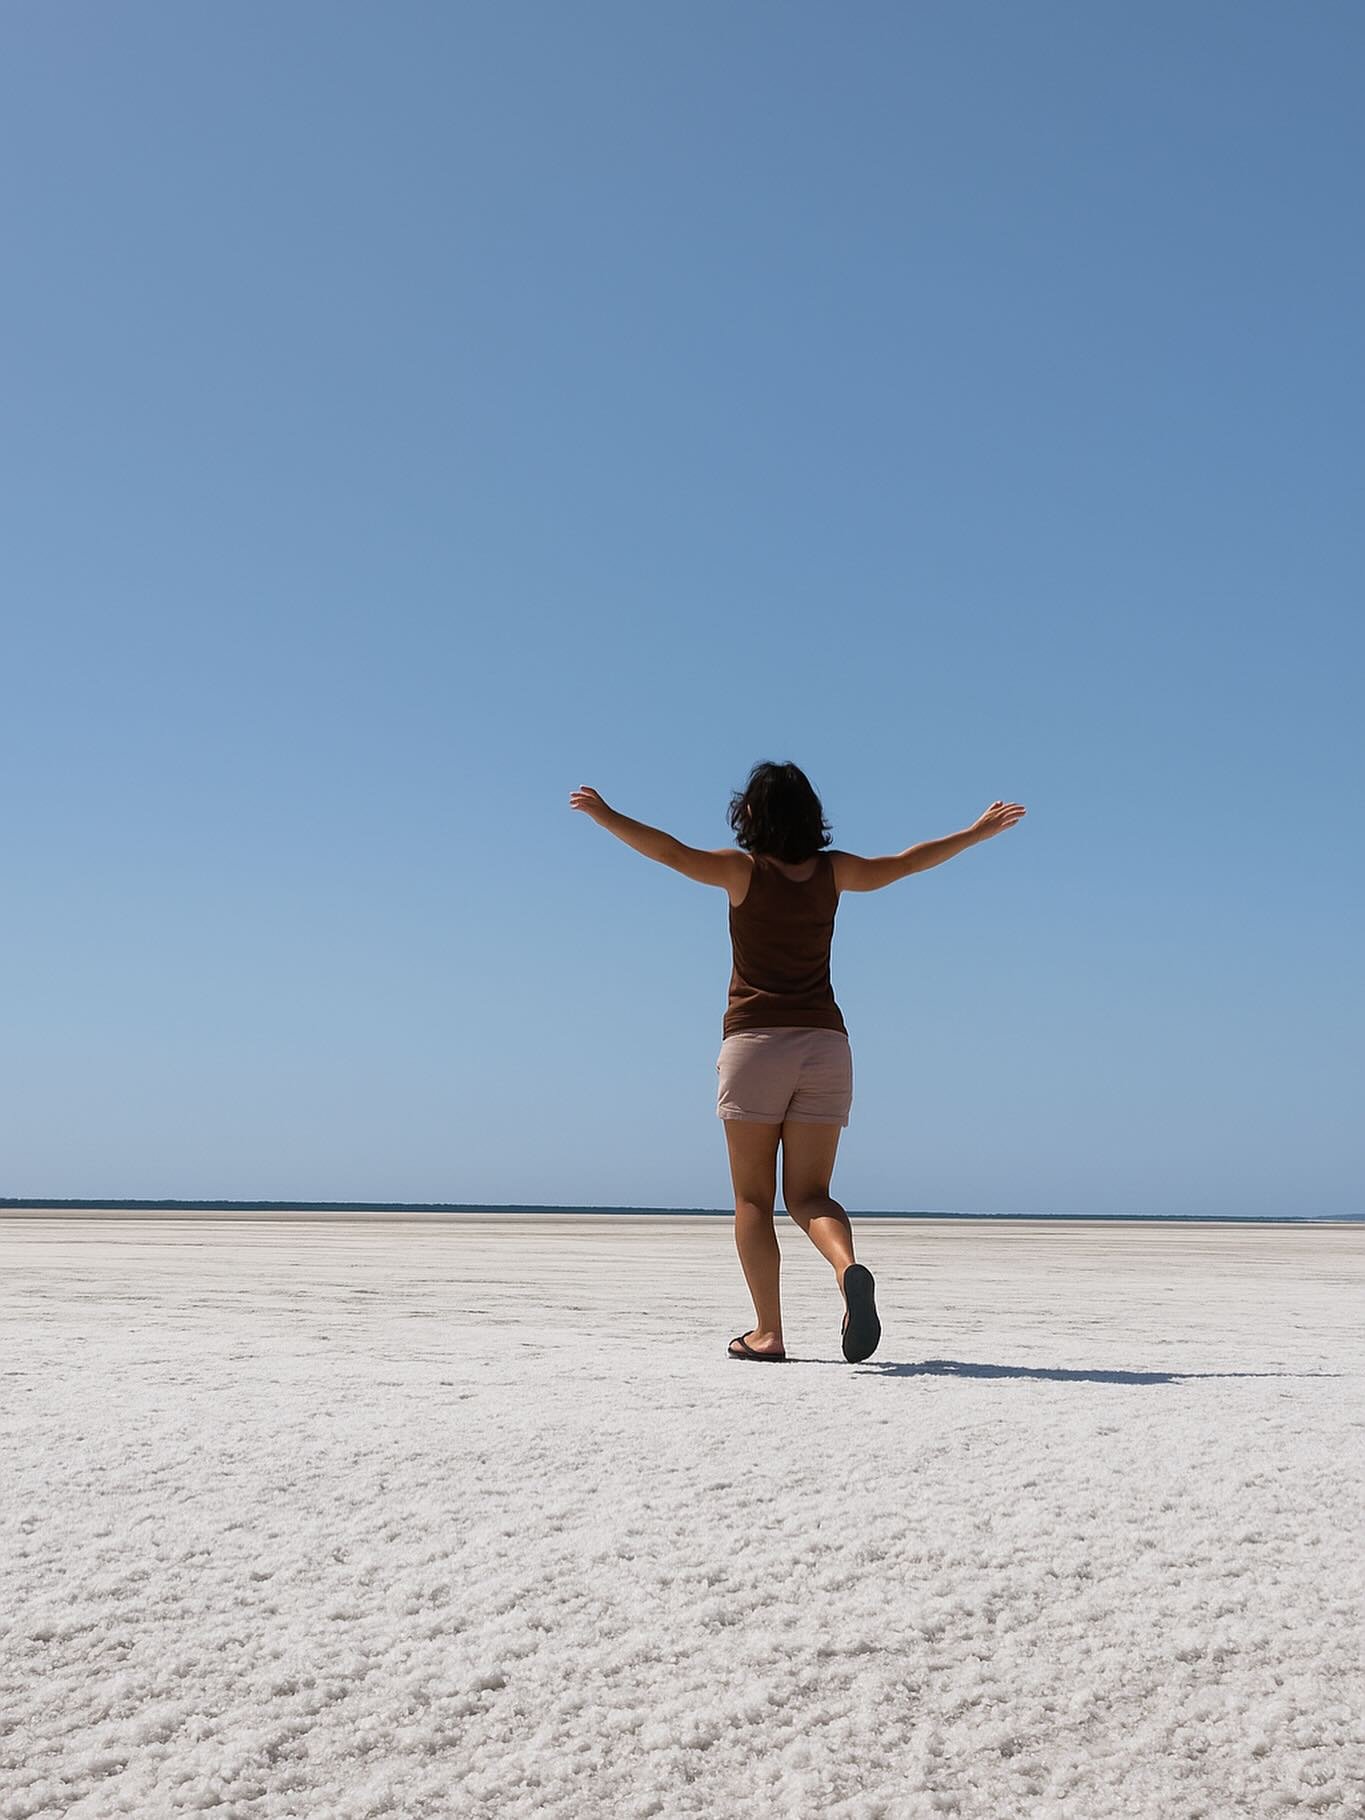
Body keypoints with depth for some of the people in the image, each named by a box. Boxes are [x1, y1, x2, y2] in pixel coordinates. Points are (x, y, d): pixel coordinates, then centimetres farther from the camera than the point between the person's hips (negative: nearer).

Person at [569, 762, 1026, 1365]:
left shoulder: (744, 870, -3)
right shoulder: (832, 872, 8)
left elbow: (670, 851, -15)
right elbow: (905, 863, 19)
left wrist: (604, 814, -10)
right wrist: (978, 832, 31)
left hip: (755, 1042, -3)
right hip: (824, 1043, 3)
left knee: (753, 1198, 5)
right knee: (809, 1193, 5)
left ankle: (767, 1331, -1)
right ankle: (848, 1268, -25)